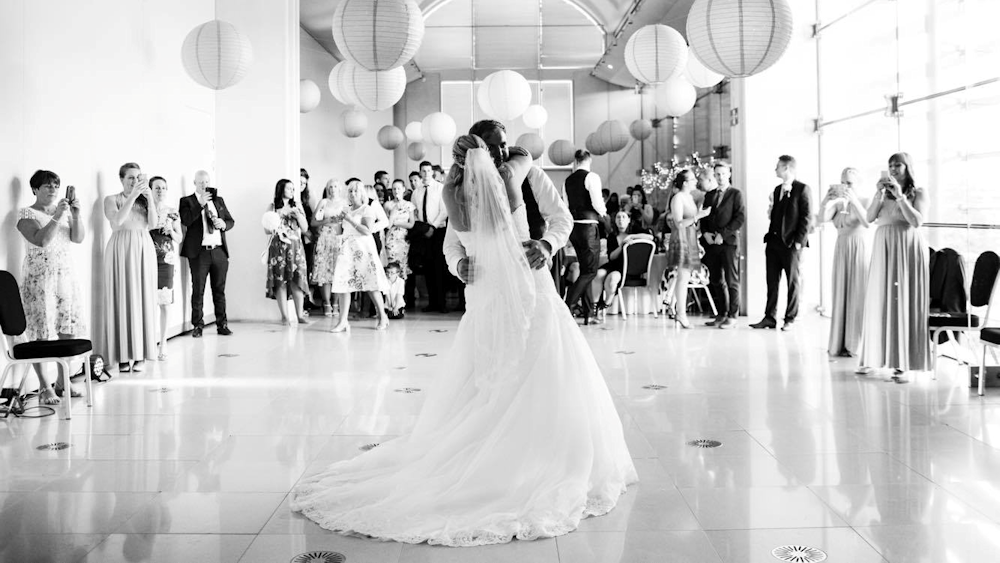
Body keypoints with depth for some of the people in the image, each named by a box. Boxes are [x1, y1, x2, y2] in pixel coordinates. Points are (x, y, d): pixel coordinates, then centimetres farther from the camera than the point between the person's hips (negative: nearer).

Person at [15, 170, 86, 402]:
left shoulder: (65, 211, 13)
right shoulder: (26, 214, -3)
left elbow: (78, 238, 0)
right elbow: (40, 241, -18)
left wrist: (76, 212, -11)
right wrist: (57, 216, -22)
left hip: (66, 276, 5)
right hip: (39, 278, -5)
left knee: (68, 329, 3)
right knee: (41, 332, -6)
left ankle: (63, 381, 13)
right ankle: (44, 387, -2)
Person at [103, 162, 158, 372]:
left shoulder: (144, 199, 13)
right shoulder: (112, 199, 4)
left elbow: (153, 222, -2)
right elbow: (117, 220, -15)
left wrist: (149, 197, -9)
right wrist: (132, 196, -17)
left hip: (144, 250, 3)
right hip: (121, 250, -3)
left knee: (143, 298, 1)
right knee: (123, 299, -4)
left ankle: (141, 354, 5)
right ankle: (123, 355, 0)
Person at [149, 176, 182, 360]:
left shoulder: (173, 213, 11)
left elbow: (179, 238, 13)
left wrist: (171, 231, -5)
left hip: (167, 260, 2)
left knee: (165, 303, 2)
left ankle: (163, 345, 10)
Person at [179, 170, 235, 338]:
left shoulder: (219, 200, 16)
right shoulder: (187, 201, 3)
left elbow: (231, 221, 18)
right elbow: (186, 220, -13)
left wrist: (223, 224, -4)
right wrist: (200, 204, -17)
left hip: (219, 251, 4)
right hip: (199, 252, -3)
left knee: (220, 290, 7)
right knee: (198, 291, -1)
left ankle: (222, 325, 13)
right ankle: (198, 326, 7)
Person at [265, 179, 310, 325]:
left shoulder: (297, 206, 12)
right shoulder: (272, 207, 5)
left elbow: (305, 227, 6)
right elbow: (267, 230, 5)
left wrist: (297, 214, -7)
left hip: (295, 246, 2)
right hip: (278, 247, -2)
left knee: (297, 280, -5)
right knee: (280, 281, -5)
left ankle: (300, 314, 0)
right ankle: (284, 316, -2)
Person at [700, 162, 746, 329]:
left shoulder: (736, 194, 1)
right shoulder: (709, 195, 17)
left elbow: (741, 217, -8)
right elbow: (703, 217, 17)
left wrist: (723, 234, -14)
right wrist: (705, 232, -3)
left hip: (729, 242, -5)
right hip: (712, 243, 5)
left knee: (732, 281, -3)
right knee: (716, 281, 6)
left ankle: (732, 316, 0)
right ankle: (722, 314, 13)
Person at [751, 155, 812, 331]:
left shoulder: (802, 189, -7)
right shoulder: (777, 189, 15)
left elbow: (807, 217, -11)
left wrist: (799, 240, -15)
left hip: (791, 243, -7)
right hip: (773, 241, 7)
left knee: (792, 282, 3)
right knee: (772, 281, 7)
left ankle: (790, 319, 9)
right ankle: (769, 317, 11)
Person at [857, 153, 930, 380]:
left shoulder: (918, 193, 2)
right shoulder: (885, 193, 11)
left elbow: (917, 221, -11)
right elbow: (869, 218, 2)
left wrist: (900, 196, -14)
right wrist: (879, 193, -8)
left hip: (908, 250, -3)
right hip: (884, 250, 4)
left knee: (905, 303, -3)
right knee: (880, 302, 4)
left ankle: (903, 364, 0)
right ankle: (873, 357, 11)